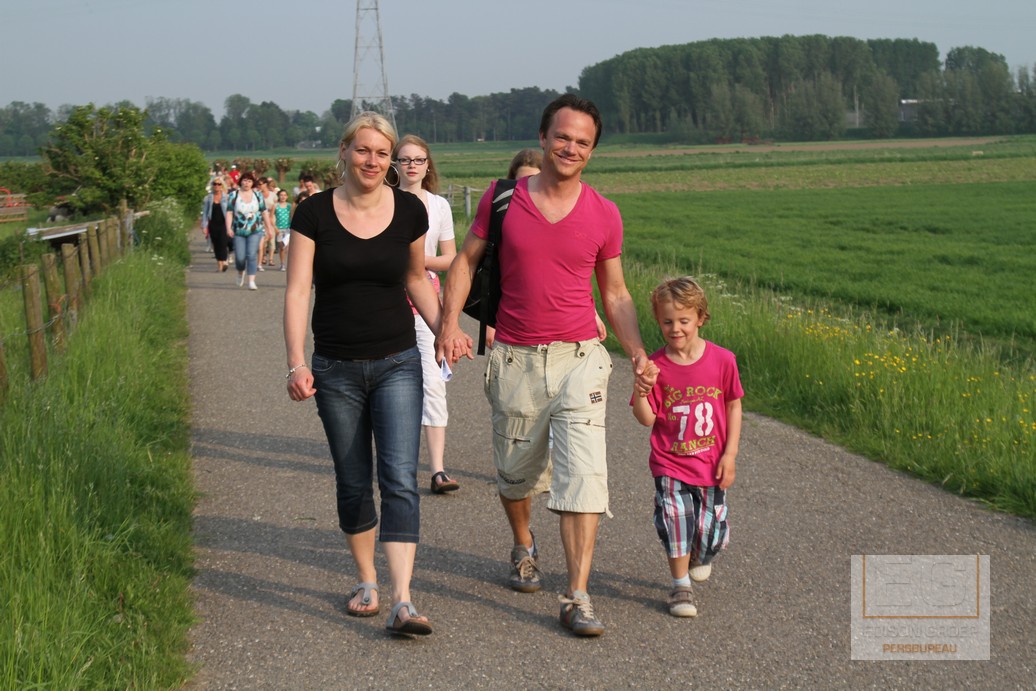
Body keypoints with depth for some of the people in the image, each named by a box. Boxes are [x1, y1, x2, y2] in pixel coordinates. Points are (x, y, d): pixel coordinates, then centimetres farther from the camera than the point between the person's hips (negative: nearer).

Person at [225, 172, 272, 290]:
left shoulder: (258, 195, 5)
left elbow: (265, 212, 7)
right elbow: (229, 213, -2)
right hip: (239, 232, 0)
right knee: (240, 257, 0)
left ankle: (251, 281, -12)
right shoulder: (234, 195, 1)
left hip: (255, 231, 0)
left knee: (252, 255, -12)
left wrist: (269, 228, 5)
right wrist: (229, 228, -13)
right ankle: (240, 273, 33)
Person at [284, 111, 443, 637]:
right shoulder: (314, 213, -4)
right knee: (353, 483, 10)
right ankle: (366, 581, 29)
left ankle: (402, 602, -15)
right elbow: (297, 291, -7)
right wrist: (296, 363, -17)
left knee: (400, 479, -12)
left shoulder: (409, 211, 0)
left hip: (397, 364, 0)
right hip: (336, 370, 0)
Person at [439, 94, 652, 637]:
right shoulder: (503, 198, -1)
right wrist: (450, 322, -8)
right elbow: (466, 261, 6)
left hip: (579, 358, -1)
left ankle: (577, 597, -10)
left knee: (583, 473, -13)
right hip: (515, 361, 1)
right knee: (516, 473, 16)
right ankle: (523, 547, 47)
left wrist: (636, 350, -5)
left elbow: (615, 294, 8)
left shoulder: (604, 214, 0)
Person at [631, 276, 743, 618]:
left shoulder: (722, 360, -7)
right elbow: (646, 418, -8)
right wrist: (642, 387, -27)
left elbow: (733, 406, 3)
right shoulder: (656, 365, -8)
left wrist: (730, 454, -1)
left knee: (710, 531, 8)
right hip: (670, 464, -1)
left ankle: (699, 556, 45)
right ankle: (681, 584, 9)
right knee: (675, 519, -13)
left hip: (711, 464, 1)